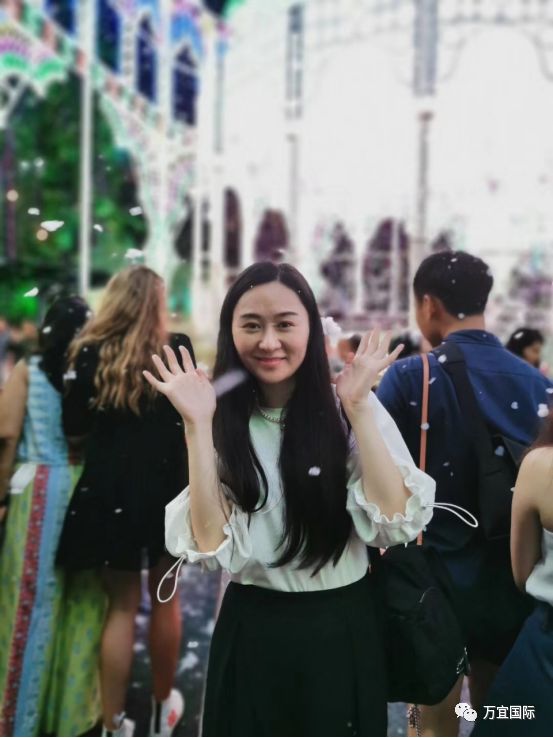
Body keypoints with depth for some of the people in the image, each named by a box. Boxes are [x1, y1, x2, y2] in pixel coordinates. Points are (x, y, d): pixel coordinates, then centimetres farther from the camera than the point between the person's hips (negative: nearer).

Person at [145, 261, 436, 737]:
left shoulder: (350, 409, -6)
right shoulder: (222, 421, -3)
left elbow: (395, 523, -18)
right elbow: (210, 547, -14)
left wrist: (358, 407, -20)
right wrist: (198, 426, -19)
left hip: (341, 628, 0)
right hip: (252, 631, 1)